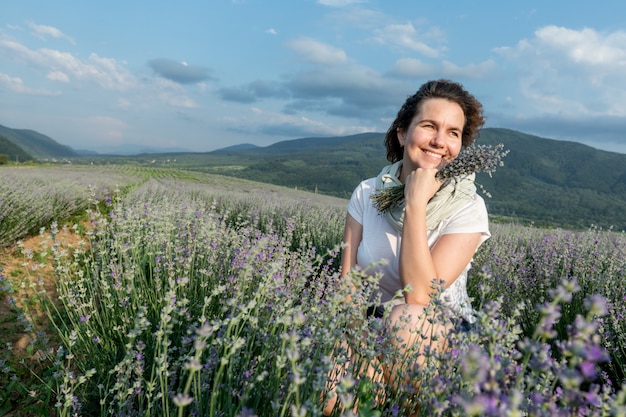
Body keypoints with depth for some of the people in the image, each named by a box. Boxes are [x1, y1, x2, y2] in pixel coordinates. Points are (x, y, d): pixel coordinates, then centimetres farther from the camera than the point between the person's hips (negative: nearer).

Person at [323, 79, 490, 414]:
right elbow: (347, 285, -6)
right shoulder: (367, 194, -5)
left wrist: (415, 203, -27)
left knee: (406, 318, -35)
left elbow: (419, 296, -24)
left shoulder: (468, 209, -13)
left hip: (440, 334, 0)